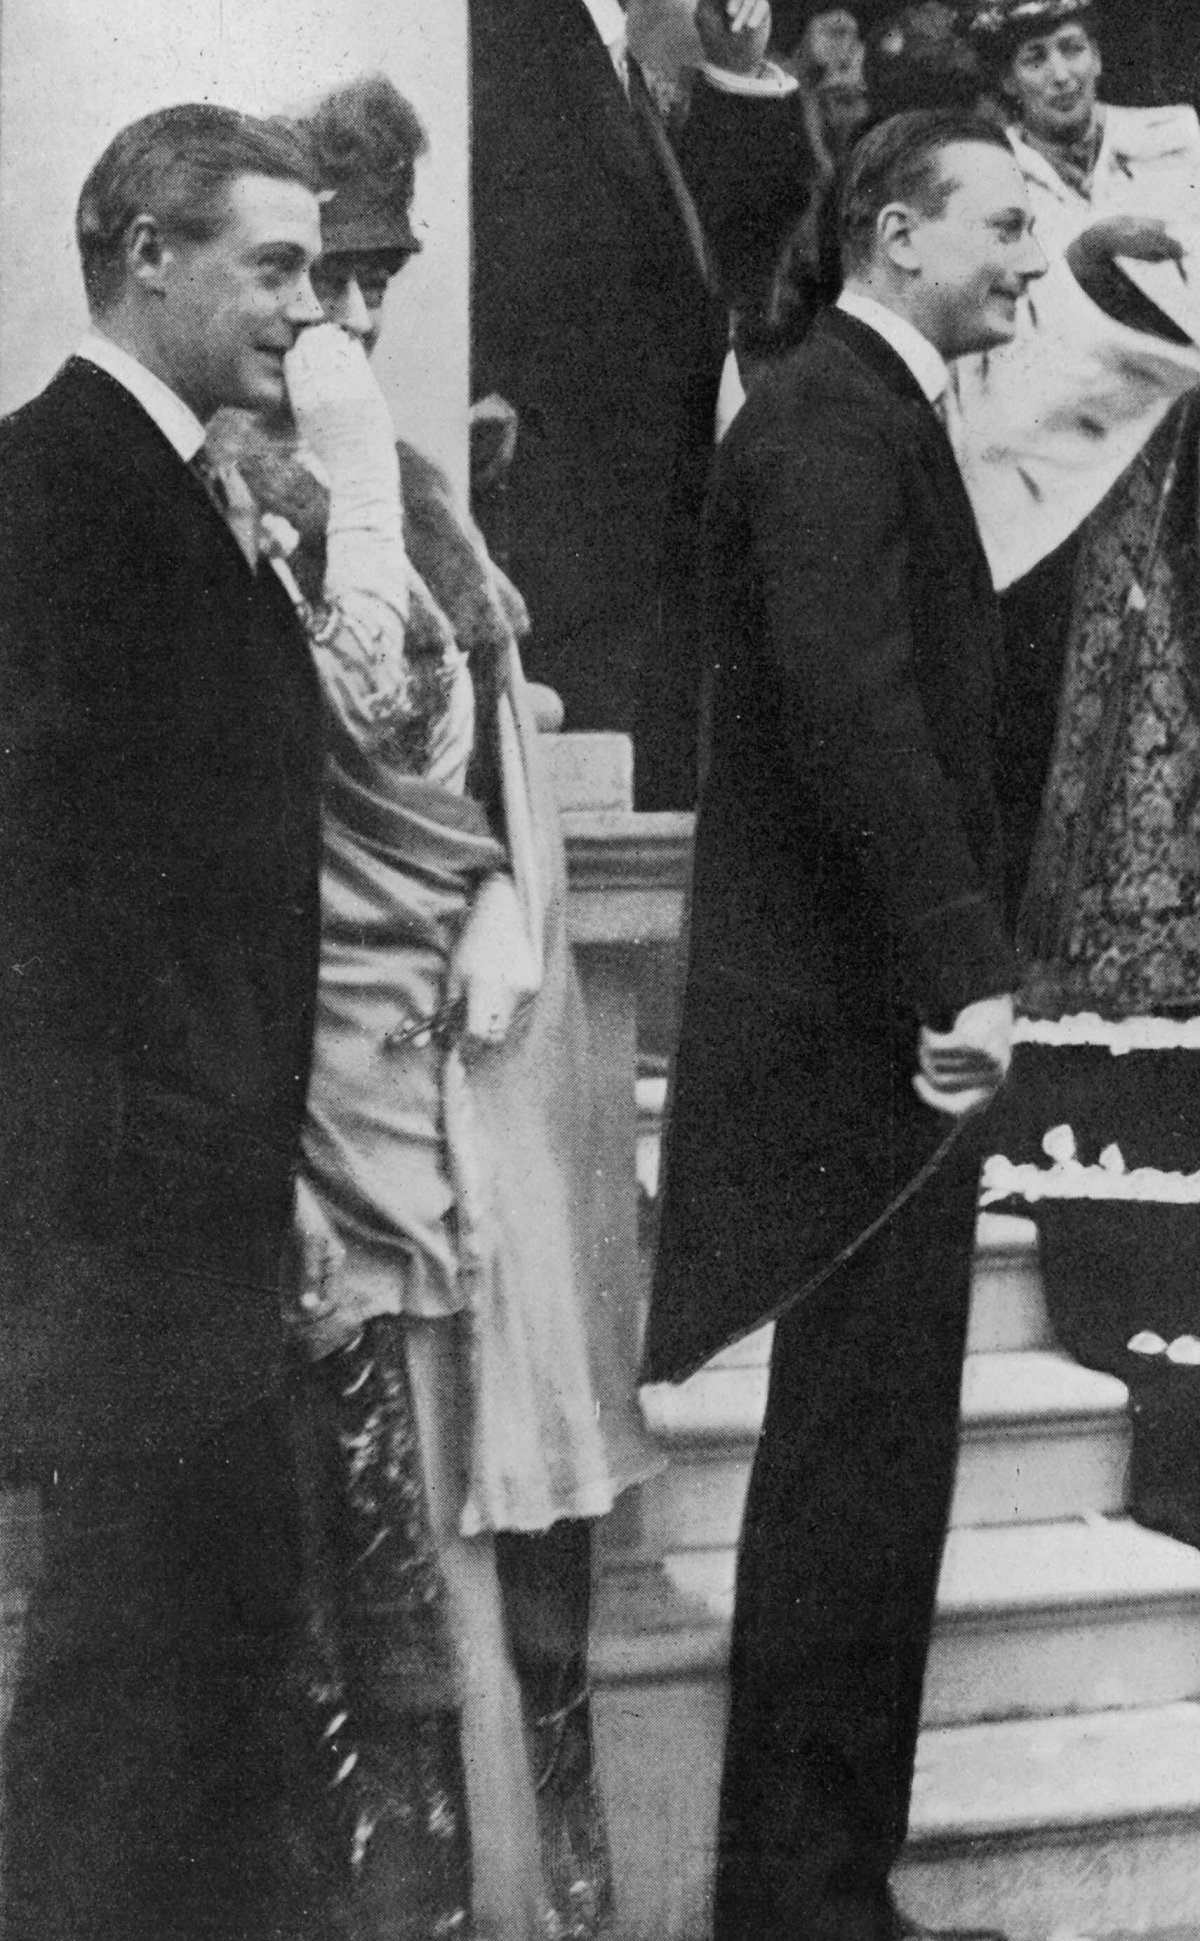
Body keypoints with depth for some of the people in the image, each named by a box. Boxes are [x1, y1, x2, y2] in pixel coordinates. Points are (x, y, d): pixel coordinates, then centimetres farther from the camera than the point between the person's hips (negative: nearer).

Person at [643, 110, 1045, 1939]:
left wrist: (956, 968, 13)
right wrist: (966, 968, -24)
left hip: (875, 1015, 10)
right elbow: (850, 707, -24)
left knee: (867, 1468, 14)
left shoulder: (874, 414, 18)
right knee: (858, 1466, -4)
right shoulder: (832, 421, -13)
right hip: (856, 1020, -10)